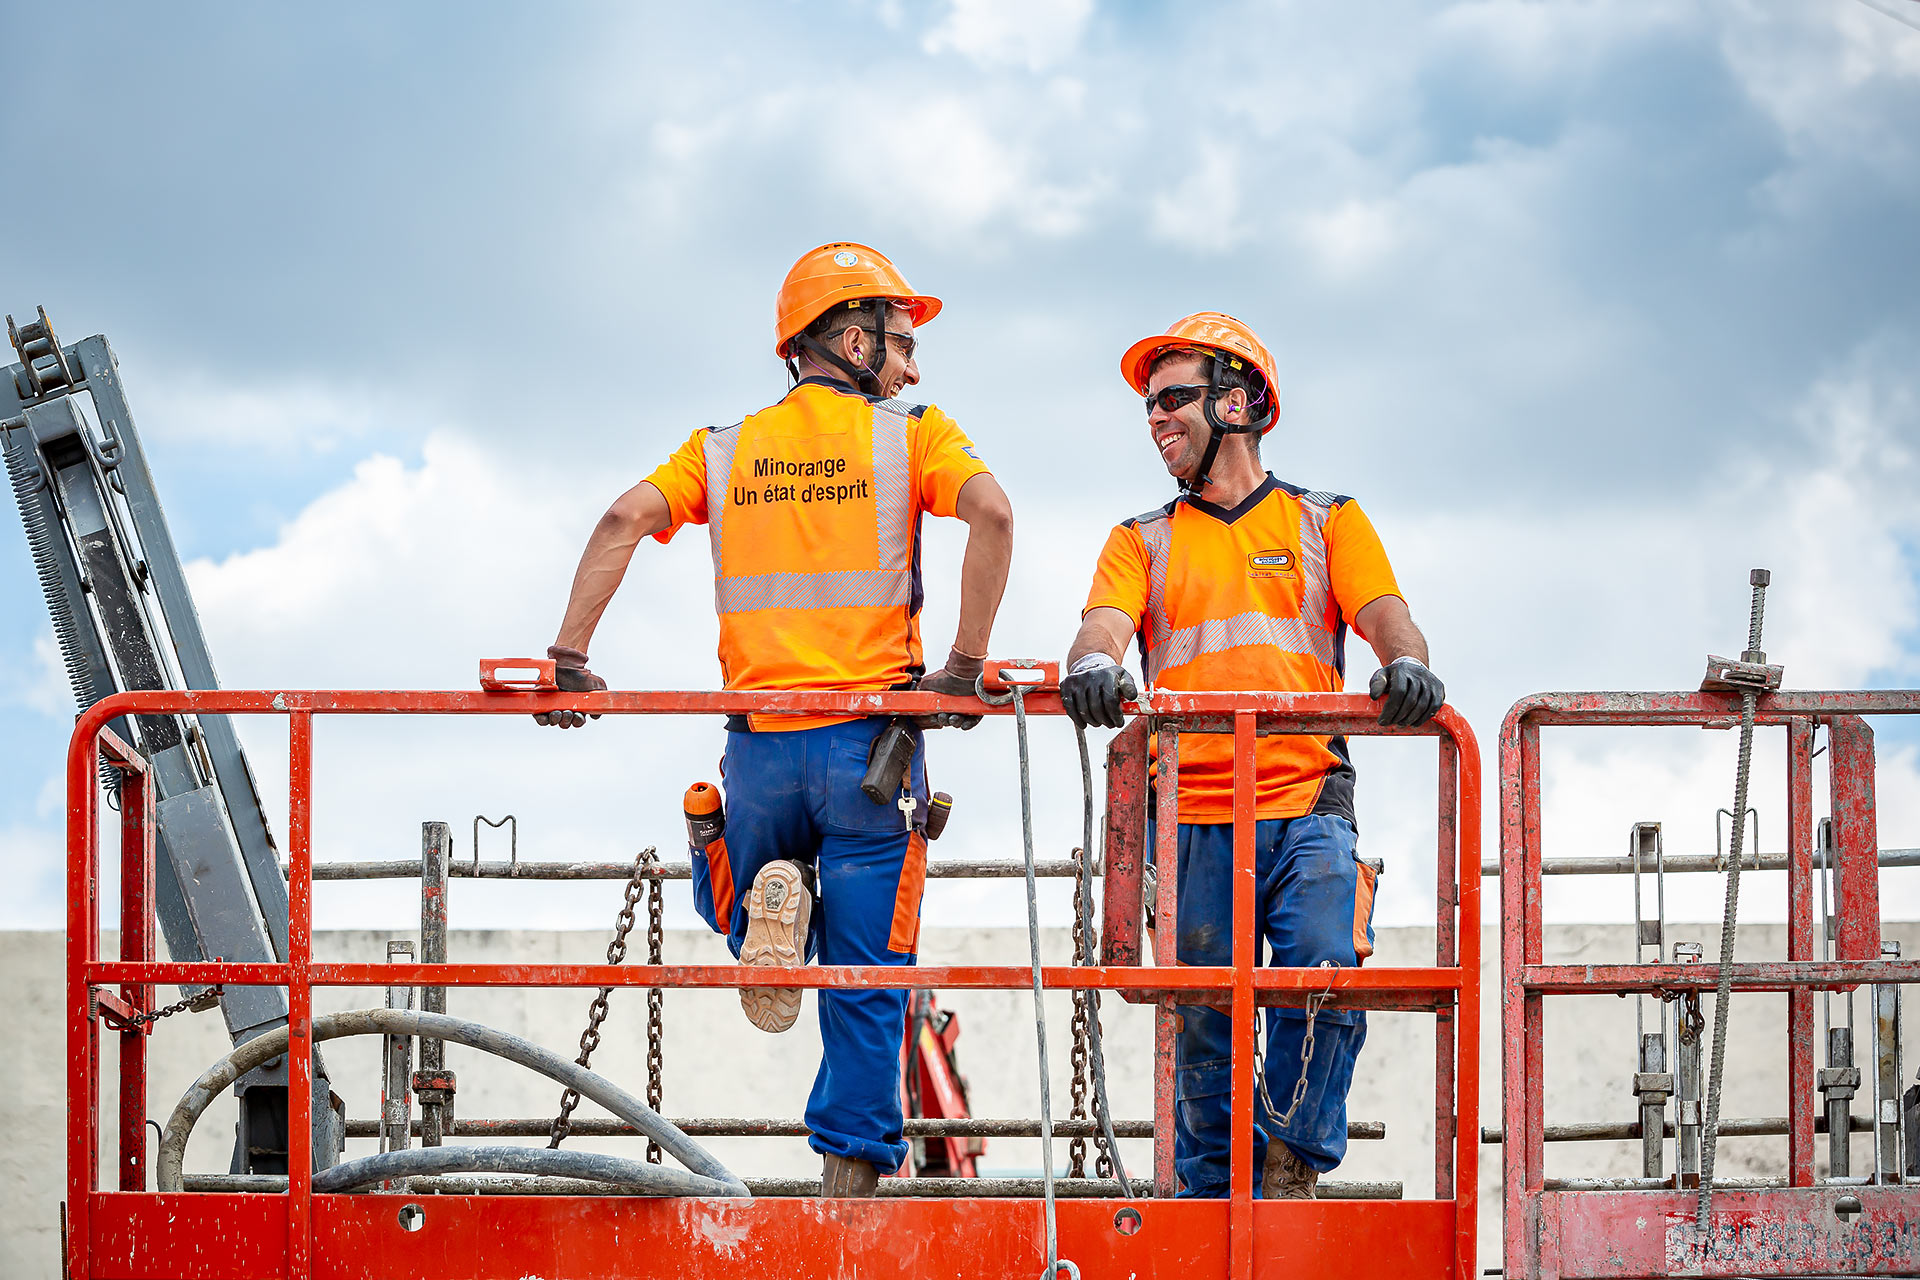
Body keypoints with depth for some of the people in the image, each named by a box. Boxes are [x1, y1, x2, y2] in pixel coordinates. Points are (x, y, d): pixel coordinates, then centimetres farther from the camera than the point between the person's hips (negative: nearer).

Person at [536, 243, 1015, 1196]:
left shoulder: (727, 449, 13)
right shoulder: (911, 435, 4)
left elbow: (625, 519, -2)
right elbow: (991, 513, -14)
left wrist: (569, 658, -3)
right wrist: (963, 668, -11)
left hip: (760, 740, 2)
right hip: (869, 736, -2)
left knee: (754, 938, 23)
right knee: (865, 981, 4)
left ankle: (770, 910, -11)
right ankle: (850, 1181, 0)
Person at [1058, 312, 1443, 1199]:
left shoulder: (1327, 524, 16)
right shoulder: (1144, 542, 18)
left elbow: (1383, 614, 2)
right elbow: (1105, 625, 1)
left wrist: (1404, 662, -23)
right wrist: (1093, 663, -25)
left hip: (1306, 810, -1)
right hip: (1192, 819, 1)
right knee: (1203, 1028, -1)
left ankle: (1295, 1166, -6)